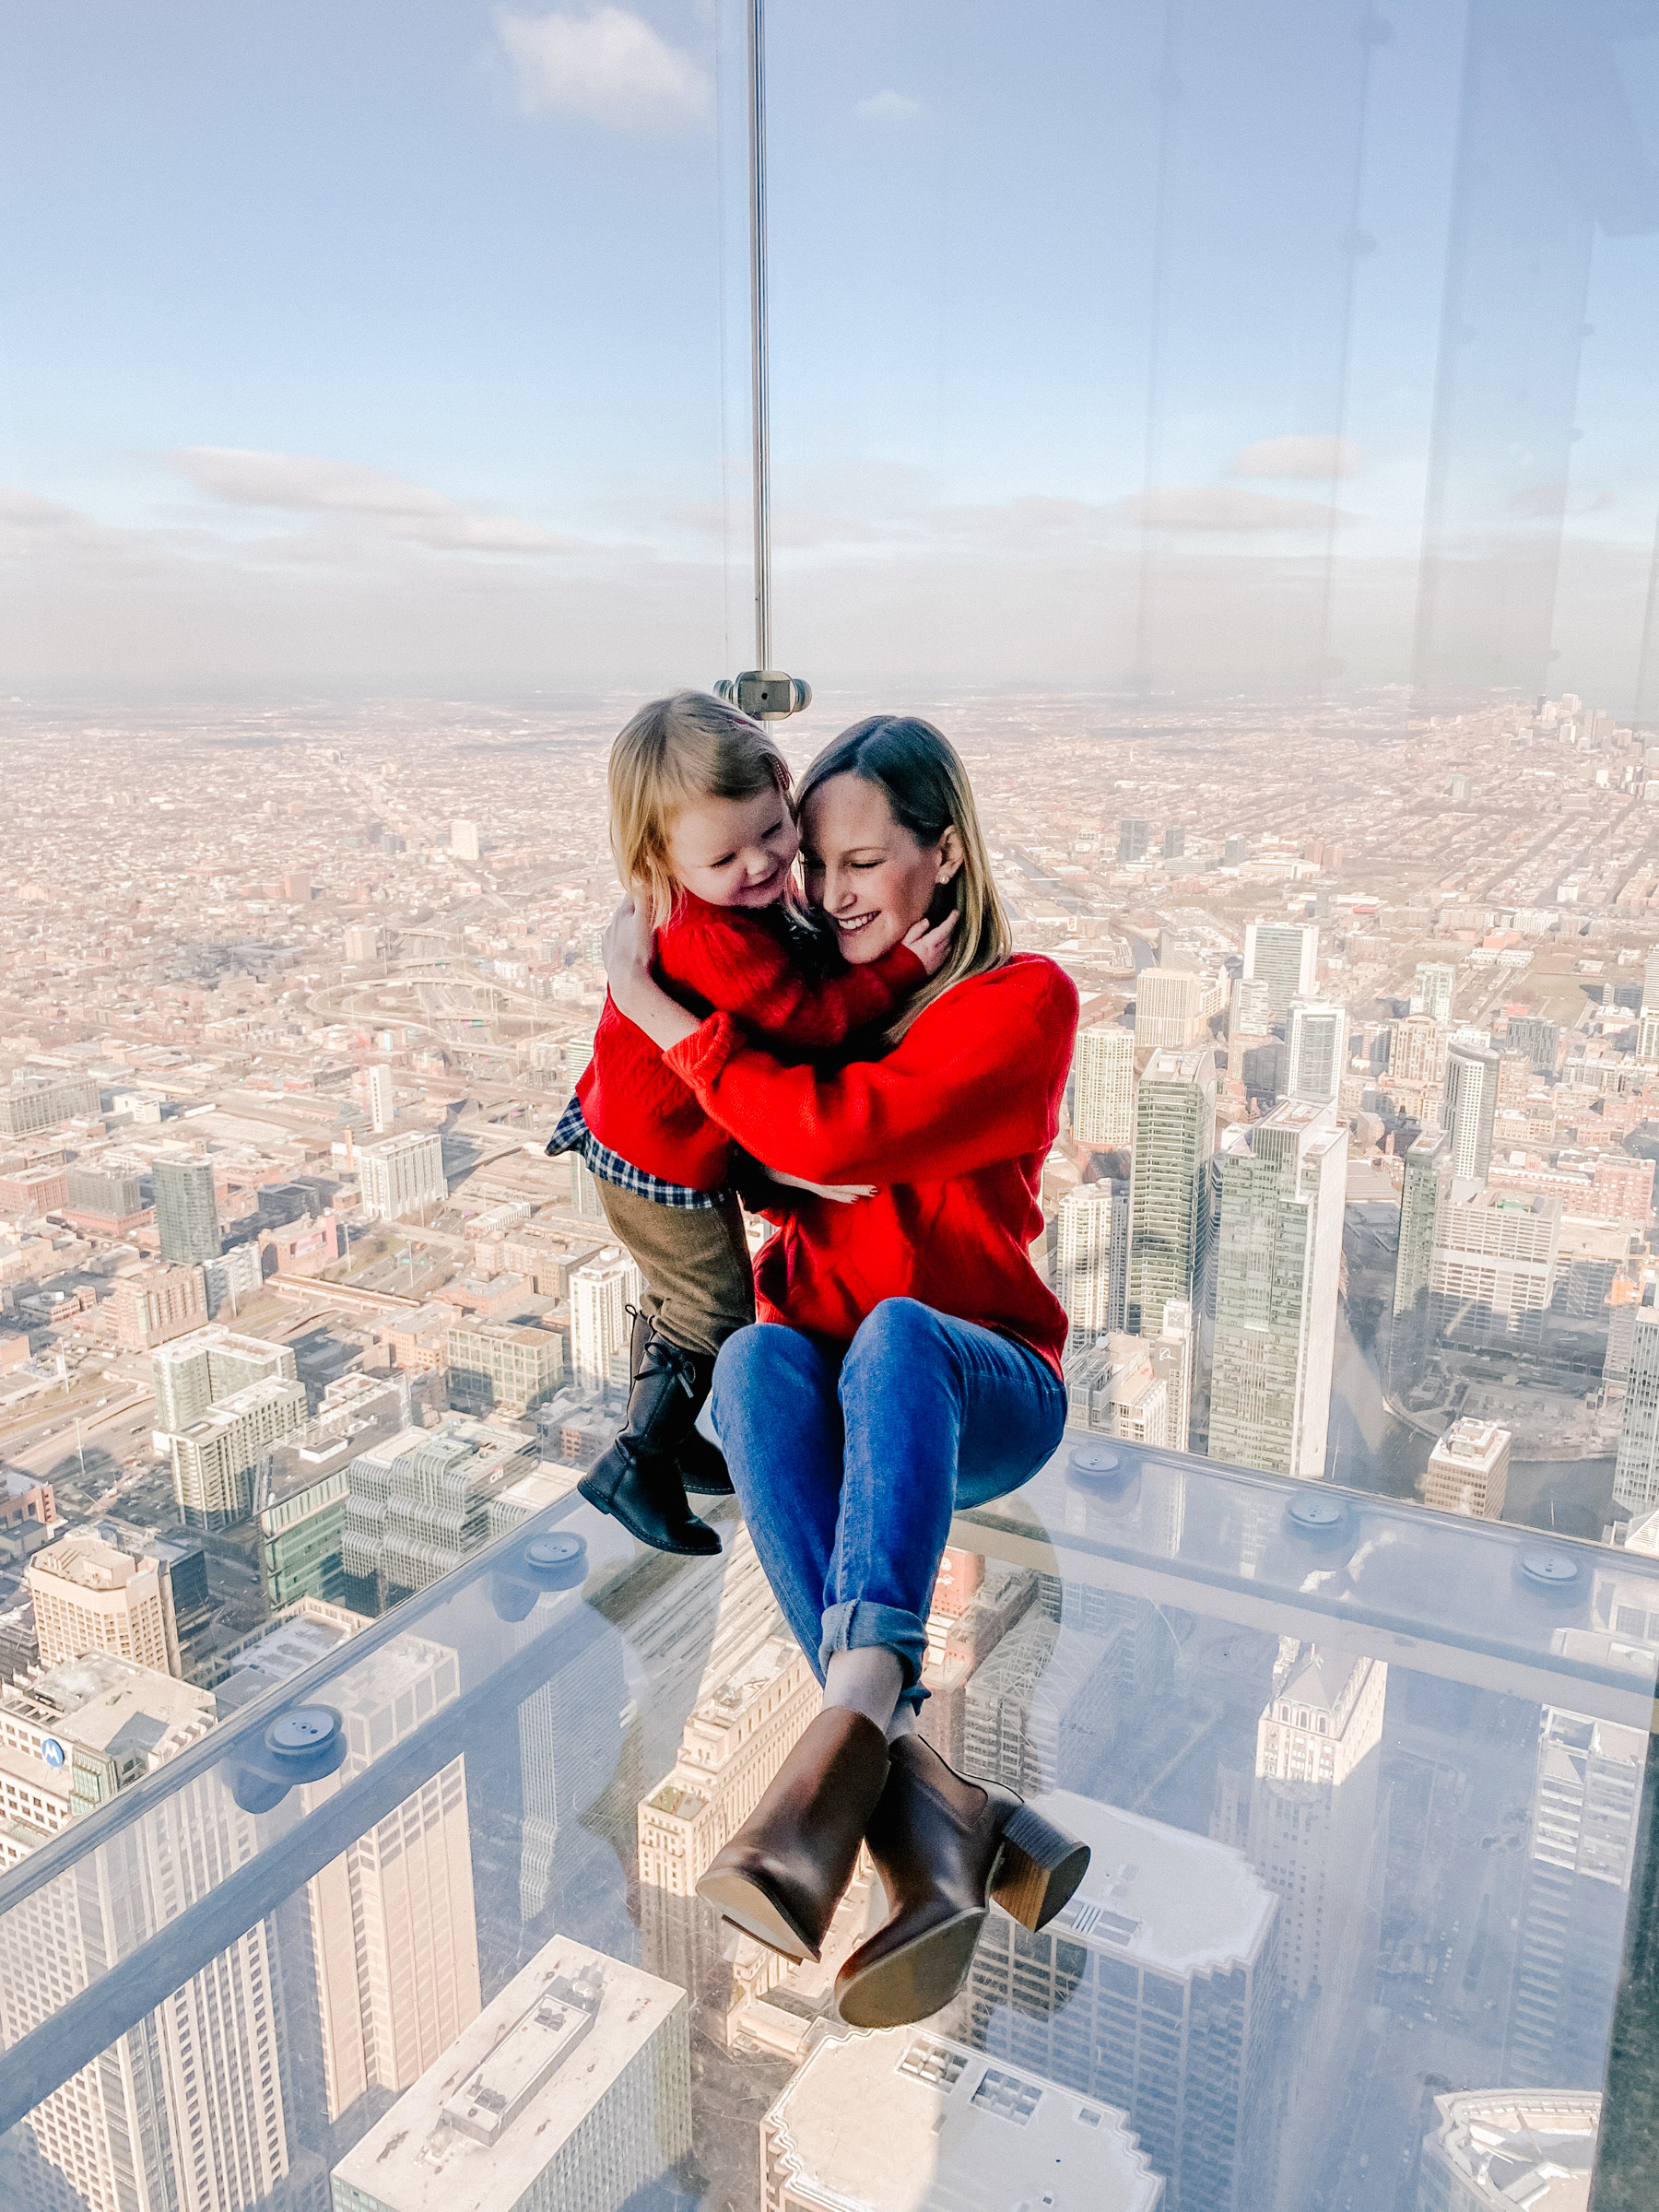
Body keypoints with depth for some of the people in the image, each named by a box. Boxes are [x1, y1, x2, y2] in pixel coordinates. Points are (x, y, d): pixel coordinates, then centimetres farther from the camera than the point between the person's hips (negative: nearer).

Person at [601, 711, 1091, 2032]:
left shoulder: (1023, 1002, -6)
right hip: (836, 1398, 4)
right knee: (758, 1355, -34)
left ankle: (850, 1728, -53)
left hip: (981, 1391, -3)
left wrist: (654, 1006, -15)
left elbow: (838, 1135, -22)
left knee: (895, 1328, -39)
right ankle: (929, 1812, -48)